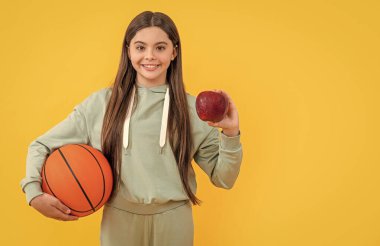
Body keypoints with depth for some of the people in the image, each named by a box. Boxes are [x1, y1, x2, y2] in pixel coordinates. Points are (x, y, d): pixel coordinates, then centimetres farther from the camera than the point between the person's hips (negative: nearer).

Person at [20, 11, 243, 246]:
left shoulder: (192, 109, -4)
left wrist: (231, 133, -16)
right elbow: (41, 146, 3)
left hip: (173, 222, 0)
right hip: (118, 221, 0)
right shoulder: (100, 103, -4)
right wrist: (34, 193, -13)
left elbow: (223, 179, 0)